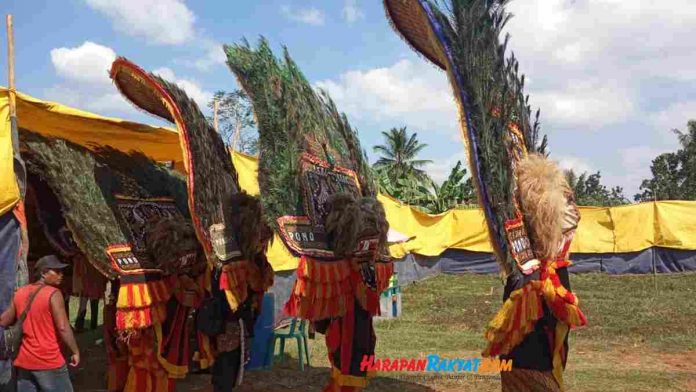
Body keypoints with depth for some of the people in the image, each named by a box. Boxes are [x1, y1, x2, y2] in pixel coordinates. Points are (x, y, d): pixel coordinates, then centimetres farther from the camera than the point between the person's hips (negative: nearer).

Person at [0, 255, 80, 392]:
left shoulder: (20, 293, 8)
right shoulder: (53, 294, -12)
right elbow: (63, 328, -17)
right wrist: (75, 351, -8)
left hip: (23, 361, 6)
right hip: (49, 361, -6)